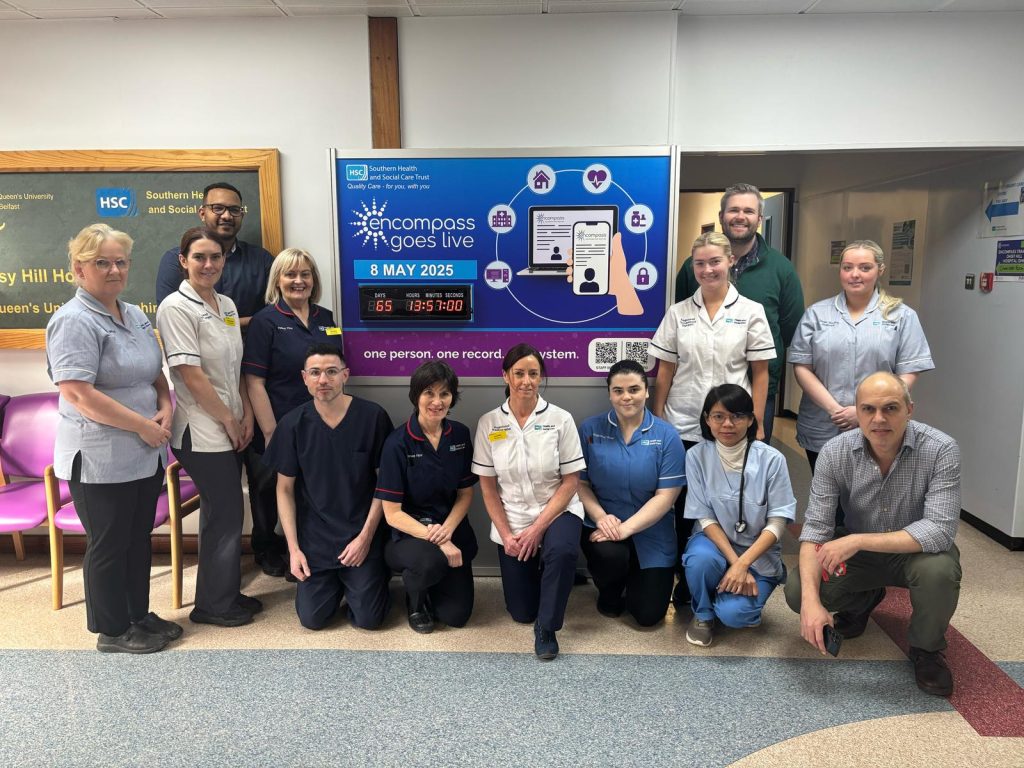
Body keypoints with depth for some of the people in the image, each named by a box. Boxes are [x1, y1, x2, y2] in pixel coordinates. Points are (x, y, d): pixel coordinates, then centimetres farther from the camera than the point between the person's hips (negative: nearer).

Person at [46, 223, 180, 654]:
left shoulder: (135, 315, 11)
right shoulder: (74, 321, -15)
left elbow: (156, 373, 19)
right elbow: (78, 394, -23)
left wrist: (165, 408, -1)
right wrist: (143, 425, -19)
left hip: (145, 455, 8)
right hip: (101, 461, -8)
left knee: (139, 540, 18)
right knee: (108, 546, 7)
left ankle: (139, 615, 33)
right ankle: (112, 631, 23)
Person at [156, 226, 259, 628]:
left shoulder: (227, 304, 10)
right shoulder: (176, 308, -13)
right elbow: (191, 374, -17)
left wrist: (246, 415, 4)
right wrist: (228, 419, -11)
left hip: (230, 427, 7)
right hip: (202, 431, -7)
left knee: (225, 512, 15)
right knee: (224, 514, -1)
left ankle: (226, 593, 29)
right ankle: (213, 604, 16)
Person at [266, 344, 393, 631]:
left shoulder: (373, 417, -12)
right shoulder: (293, 424, -7)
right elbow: (285, 489, 1)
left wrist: (365, 537, -9)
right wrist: (294, 548, -4)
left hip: (362, 534, -1)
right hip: (314, 535, 2)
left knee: (369, 618, -5)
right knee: (312, 618, -2)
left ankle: (378, 573, 27)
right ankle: (334, 582, 30)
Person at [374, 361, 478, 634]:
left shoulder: (460, 434, -2)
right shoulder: (398, 443, -16)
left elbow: (466, 492, 4)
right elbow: (392, 513, -15)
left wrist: (447, 530, -14)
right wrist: (434, 539, -25)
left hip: (451, 531, 4)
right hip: (408, 533, -4)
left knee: (456, 615, -3)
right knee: (431, 561, -37)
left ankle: (428, 587, 31)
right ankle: (415, 600, 0)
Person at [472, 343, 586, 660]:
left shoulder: (560, 419, -9)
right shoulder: (489, 423, -5)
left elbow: (571, 482, -9)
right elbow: (487, 487, -2)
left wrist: (538, 528, -16)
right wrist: (506, 534, -10)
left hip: (557, 511, -2)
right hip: (511, 521, 2)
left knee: (562, 550, -37)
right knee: (522, 613, 6)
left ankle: (546, 628, -12)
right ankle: (537, 570, 41)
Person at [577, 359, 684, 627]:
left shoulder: (666, 435, -7)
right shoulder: (590, 429, -3)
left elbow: (666, 495, -11)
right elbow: (579, 483, -1)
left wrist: (626, 528, -21)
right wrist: (601, 517, -18)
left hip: (650, 533, 0)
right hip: (602, 526, 0)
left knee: (648, 615, -2)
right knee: (609, 555, -34)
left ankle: (632, 581, 35)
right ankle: (609, 593, 5)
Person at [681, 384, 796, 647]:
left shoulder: (771, 459, -15)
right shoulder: (697, 456, -12)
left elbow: (777, 523, -13)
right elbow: (705, 517, -10)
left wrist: (743, 564, -24)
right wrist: (733, 562, -22)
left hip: (758, 553, -1)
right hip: (715, 541, 1)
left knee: (732, 613, -26)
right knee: (701, 559, -35)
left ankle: (745, 602, 13)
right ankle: (703, 613, -2)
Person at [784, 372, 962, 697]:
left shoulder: (941, 450, -25)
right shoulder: (835, 452, -19)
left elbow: (940, 530, -31)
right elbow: (815, 528, -20)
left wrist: (857, 541, -39)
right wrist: (811, 600, -33)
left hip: (917, 551, -2)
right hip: (857, 551, 2)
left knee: (938, 570, -35)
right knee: (797, 589, -18)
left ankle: (927, 649, -2)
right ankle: (863, 600, 17)